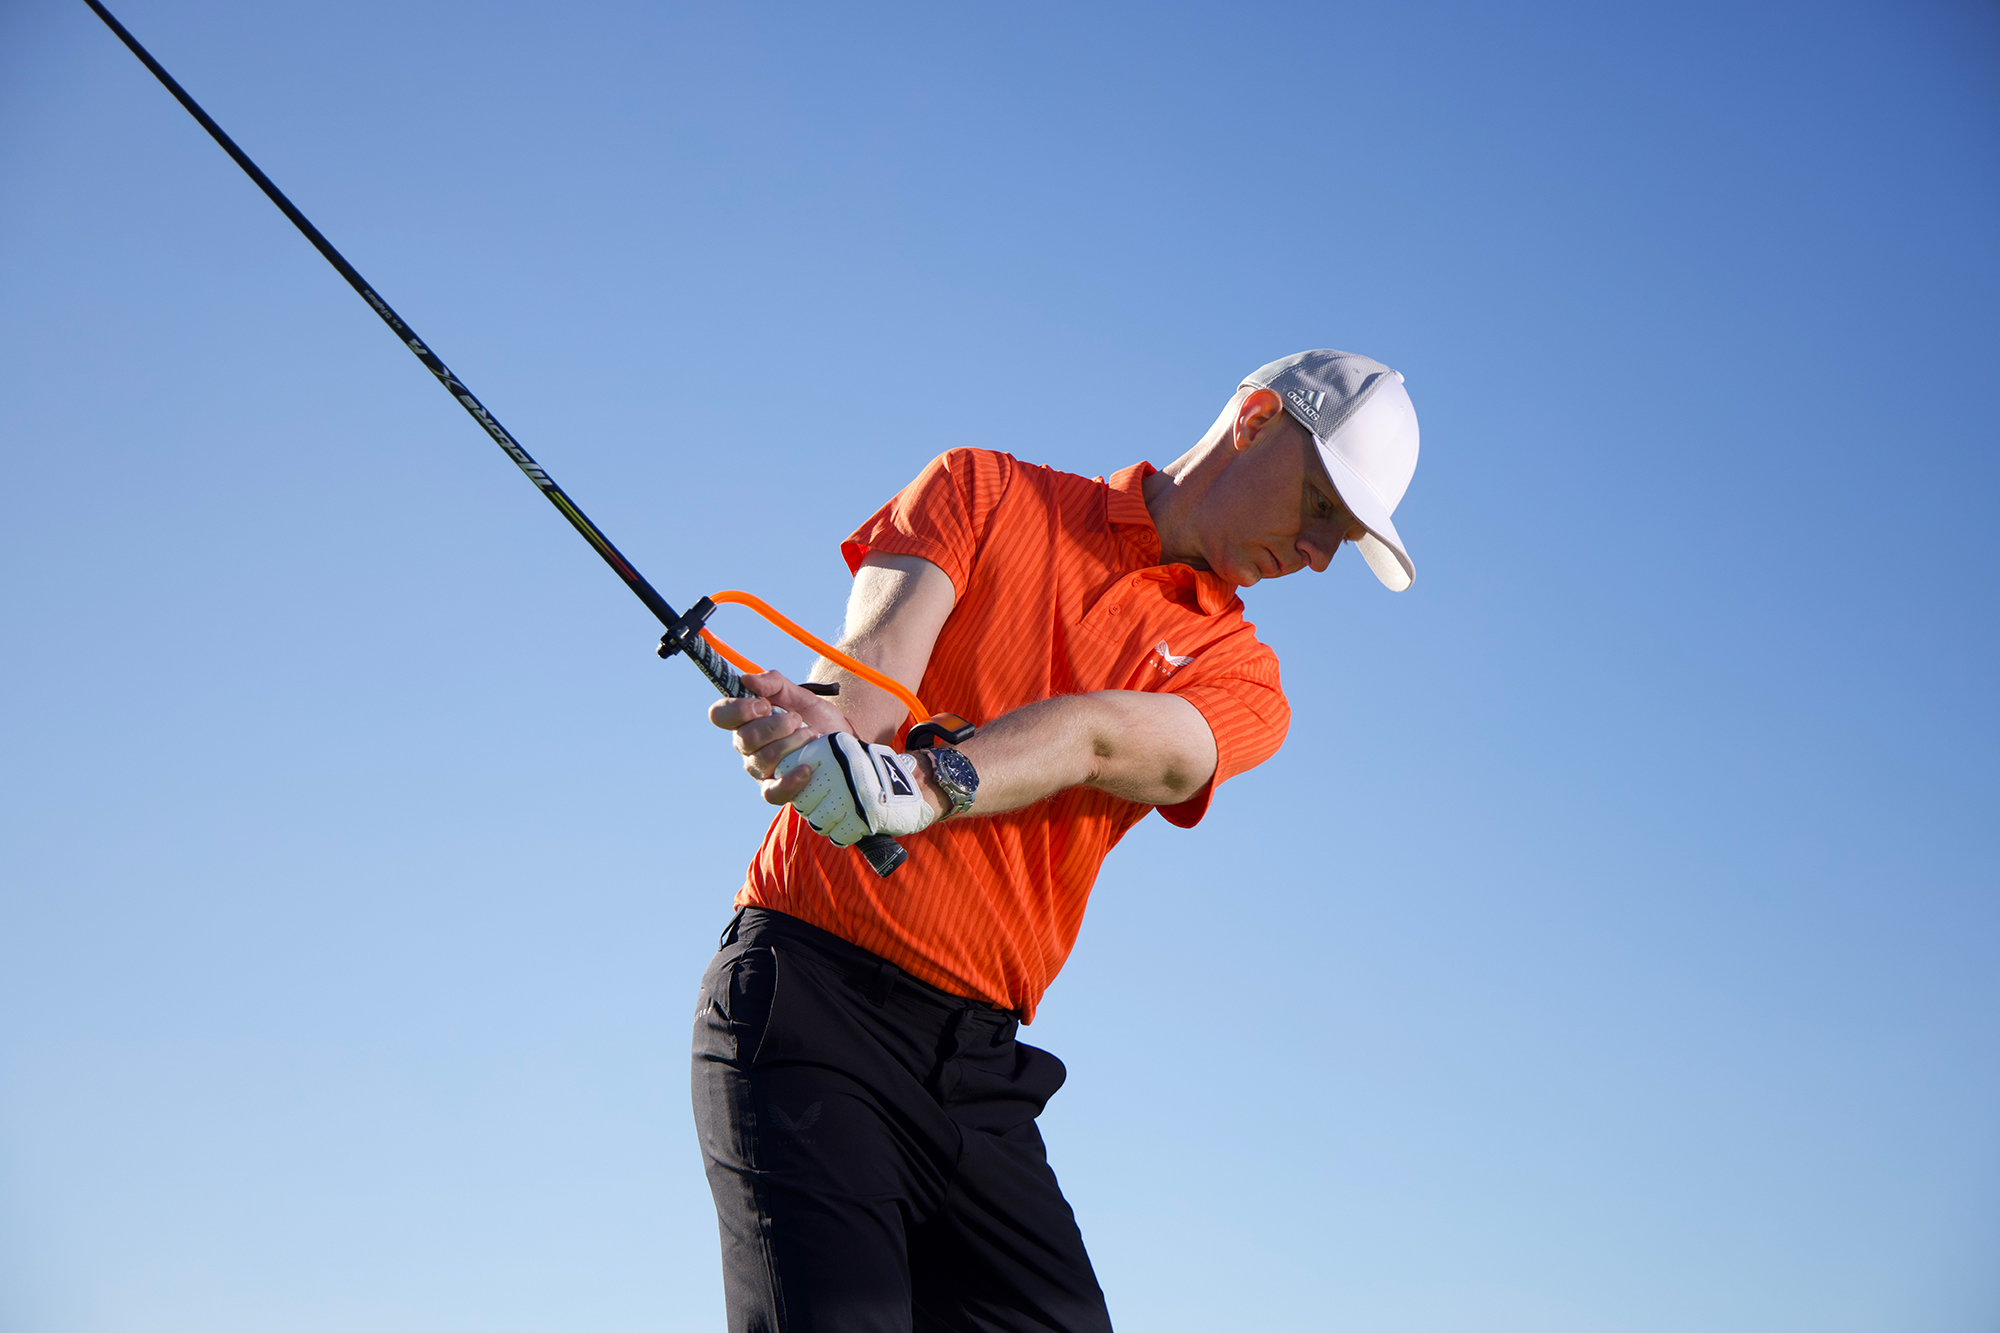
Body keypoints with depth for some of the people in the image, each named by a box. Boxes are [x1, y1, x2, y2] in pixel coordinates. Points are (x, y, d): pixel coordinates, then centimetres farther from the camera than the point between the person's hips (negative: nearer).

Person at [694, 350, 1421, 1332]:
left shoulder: (1239, 676, 11)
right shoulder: (982, 491, 9)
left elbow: (1105, 739, -12)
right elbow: (874, 656, -8)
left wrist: (925, 784, -33)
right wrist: (824, 721, -34)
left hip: (979, 1059, 4)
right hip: (806, 986, -3)